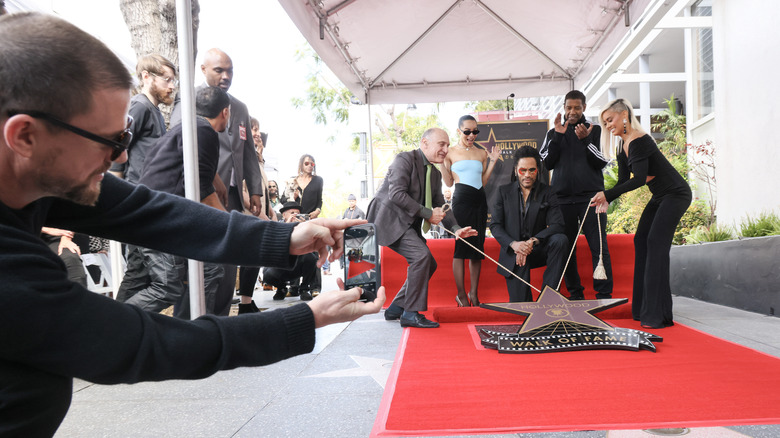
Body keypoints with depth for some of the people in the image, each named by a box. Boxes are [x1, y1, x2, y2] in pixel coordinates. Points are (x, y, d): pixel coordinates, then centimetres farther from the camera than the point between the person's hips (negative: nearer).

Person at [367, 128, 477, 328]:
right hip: (389, 219, -10)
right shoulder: (405, 159, -11)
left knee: (428, 264, 6)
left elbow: (440, 206, 14)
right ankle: (411, 314, -13)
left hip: (408, 224, 10)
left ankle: (395, 309, 15)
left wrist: (456, 229, -4)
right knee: (421, 255, -23)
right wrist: (427, 213, -20)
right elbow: (396, 194, -22)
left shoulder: (436, 174, 15)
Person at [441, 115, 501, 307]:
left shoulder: (482, 153, 15)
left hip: (479, 201, 5)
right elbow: (449, 182, 2)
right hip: (461, 199, -5)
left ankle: (474, 293, 13)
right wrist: (441, 162, -6)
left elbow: (483, 181, 14)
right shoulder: (450, 152, 4)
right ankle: (461, 294, 1)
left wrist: (492, 161, 9)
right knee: (461, 244, -6)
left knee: (478, 245, 5)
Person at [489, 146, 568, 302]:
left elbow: (557, 225, -10)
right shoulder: (504, 191, 5)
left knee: (560, 240, -32)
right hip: (513, 253, -1)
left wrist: (533, 241, -26)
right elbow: (495, 225, -2)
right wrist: (514, 244, -22)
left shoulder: (547, 193, 2)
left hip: (538, 249, 1)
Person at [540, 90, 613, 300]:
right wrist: (558, 136, -4)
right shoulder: (553, 134, 15)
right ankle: (575, 294, 13)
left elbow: (603, 161, 1)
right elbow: (546, 163, 3)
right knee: (566, 249, 4)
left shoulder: (595, 131, 10)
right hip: (562, 198, 2)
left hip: (591, 197, -2)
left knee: (599, 247, -7)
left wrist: (585, 140, -12)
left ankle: (604, 294, -2)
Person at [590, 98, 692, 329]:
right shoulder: (623, 147, 8)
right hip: (660, 197, 10)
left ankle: (657, 315, -16)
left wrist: (607, 195, -28)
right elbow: (623, 181, 4)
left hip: (676, 194, -10)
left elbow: (639, 179, -27)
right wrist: (606, 200, -14)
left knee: (656, 243, -17)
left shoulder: (639, 141, -21)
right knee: (641, 241, 4)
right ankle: (642, 309, 10)